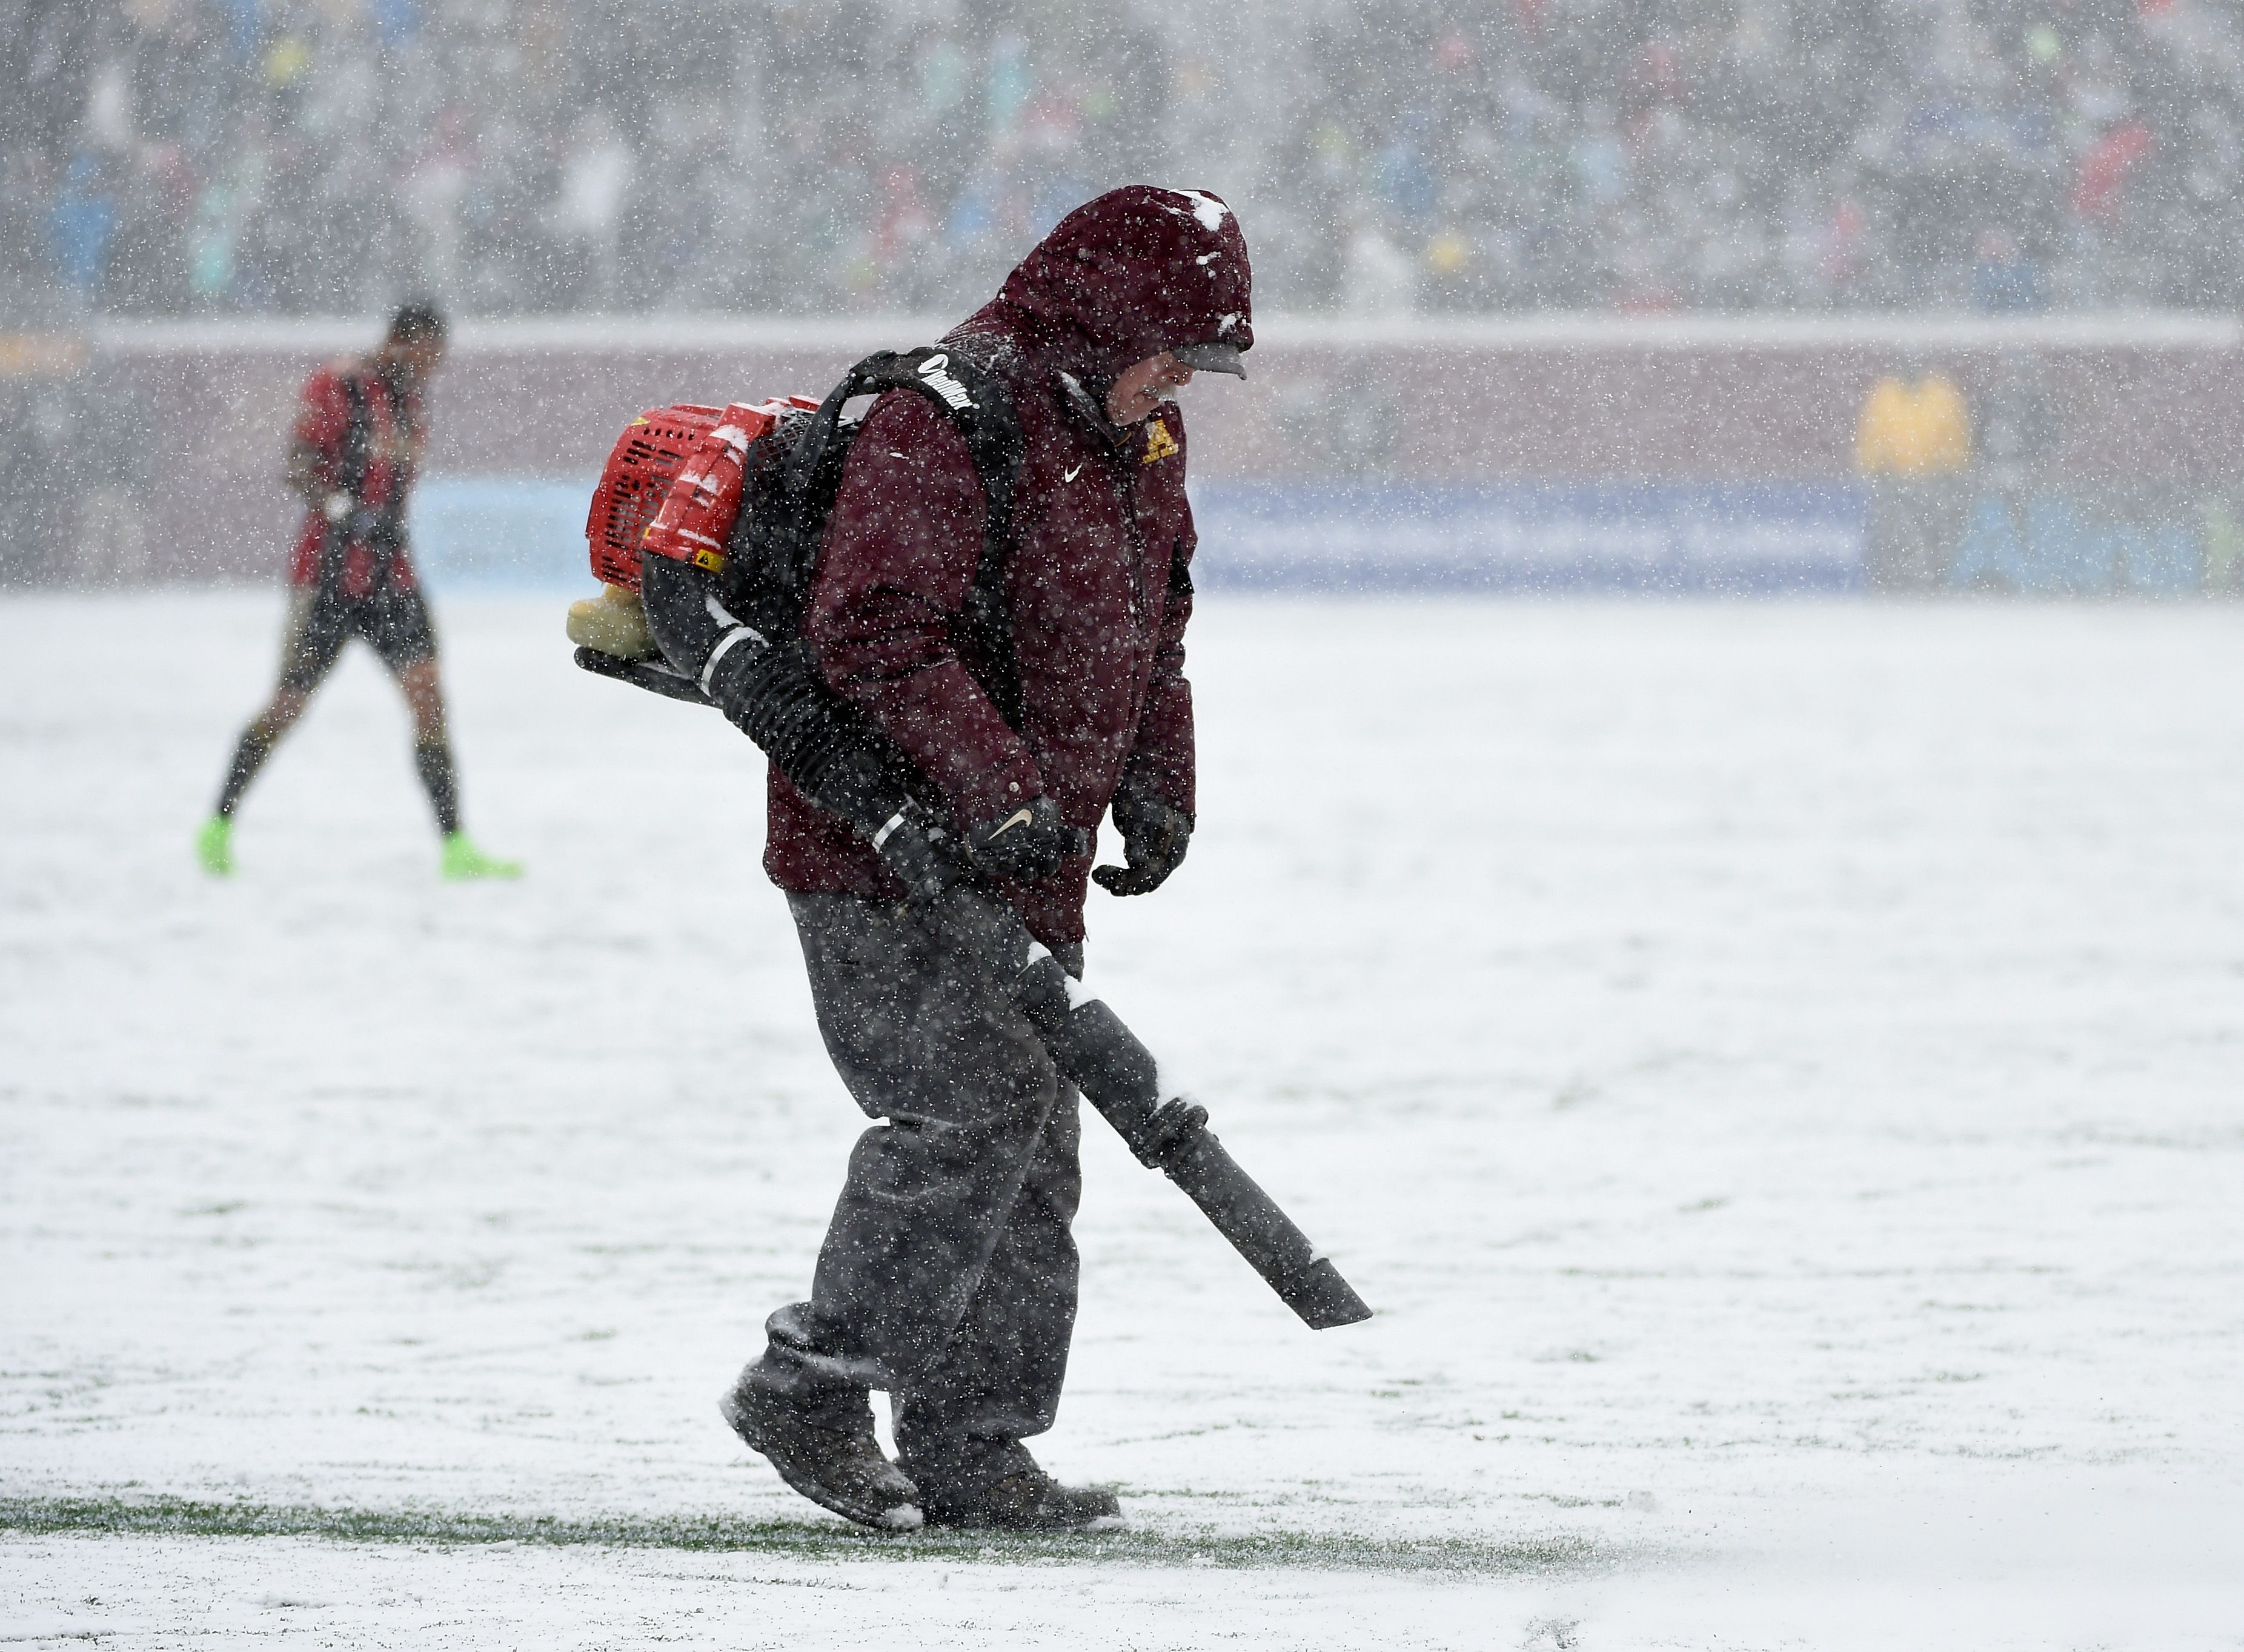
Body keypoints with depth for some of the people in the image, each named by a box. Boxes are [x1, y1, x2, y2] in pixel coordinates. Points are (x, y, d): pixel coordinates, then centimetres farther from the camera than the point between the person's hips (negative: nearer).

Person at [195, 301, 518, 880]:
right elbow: (300, 468, -17)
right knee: (291, 702, 1)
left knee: (427, 691, -8)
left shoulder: (409, 401, 13)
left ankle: (456, 851, -11)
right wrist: (342, 508, -33)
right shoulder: (337, 388, -9)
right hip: (329, 569, -6)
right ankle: (218, 828, 18)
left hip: (390, 573, 6)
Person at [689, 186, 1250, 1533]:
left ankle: (970, 1452, 12)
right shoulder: (943, 423, -18)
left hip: (1022, 865, 9)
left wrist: (1157, 787, 14)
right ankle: (812, 1384, -7)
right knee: (973, 1104, -18)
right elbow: (876, 629, -26)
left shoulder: (1139, 442, 12)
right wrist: (996, 785, -31)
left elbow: (1153, 628, 26)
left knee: (1032, 1156, 7)